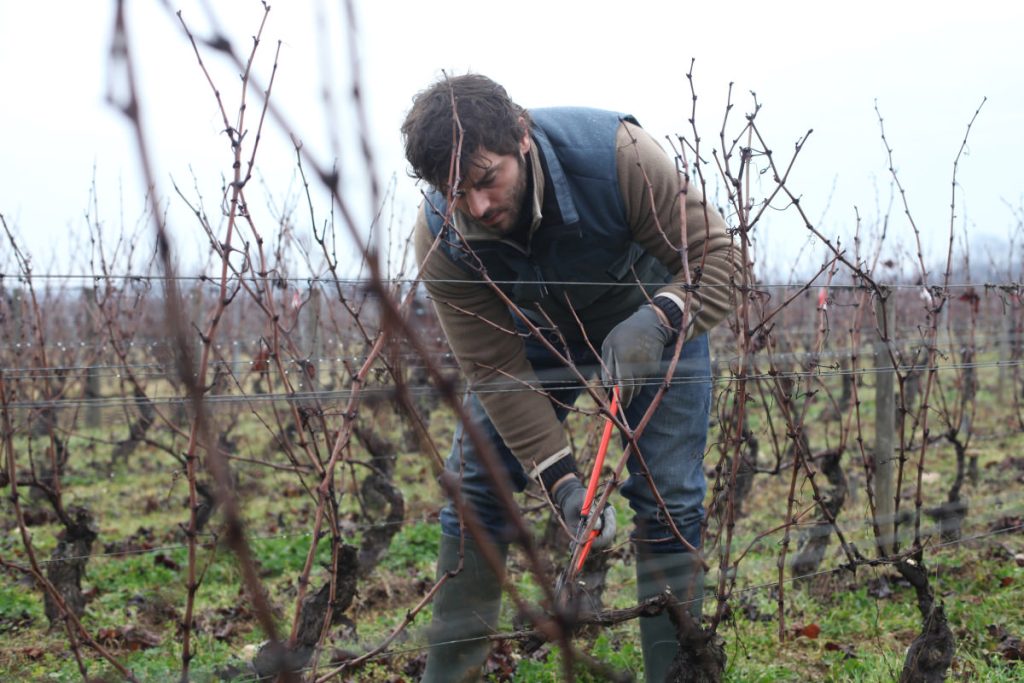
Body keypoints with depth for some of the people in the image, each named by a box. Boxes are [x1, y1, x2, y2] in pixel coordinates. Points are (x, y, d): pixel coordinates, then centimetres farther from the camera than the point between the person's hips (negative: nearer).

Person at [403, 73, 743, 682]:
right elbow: (497, 370, -24)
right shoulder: (441, 239, -29)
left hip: (657, 322, -2)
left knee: (669, 503, -10)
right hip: (536, 334, 2)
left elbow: (718, 256, -29)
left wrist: (657, 321, -48)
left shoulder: (616, 153, -37)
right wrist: (561, 480, -32)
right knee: (474, 486, -4)